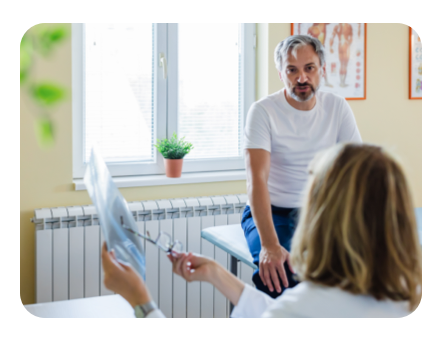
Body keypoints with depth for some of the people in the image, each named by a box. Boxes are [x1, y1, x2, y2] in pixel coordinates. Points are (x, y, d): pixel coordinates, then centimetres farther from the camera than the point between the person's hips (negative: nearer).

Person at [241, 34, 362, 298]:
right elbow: (257, 179, -20)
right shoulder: (263, 111, -11)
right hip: (271, 213, -3)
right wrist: (269, 244, -34)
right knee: (276, 270, -33)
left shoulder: (338, 108, 0)